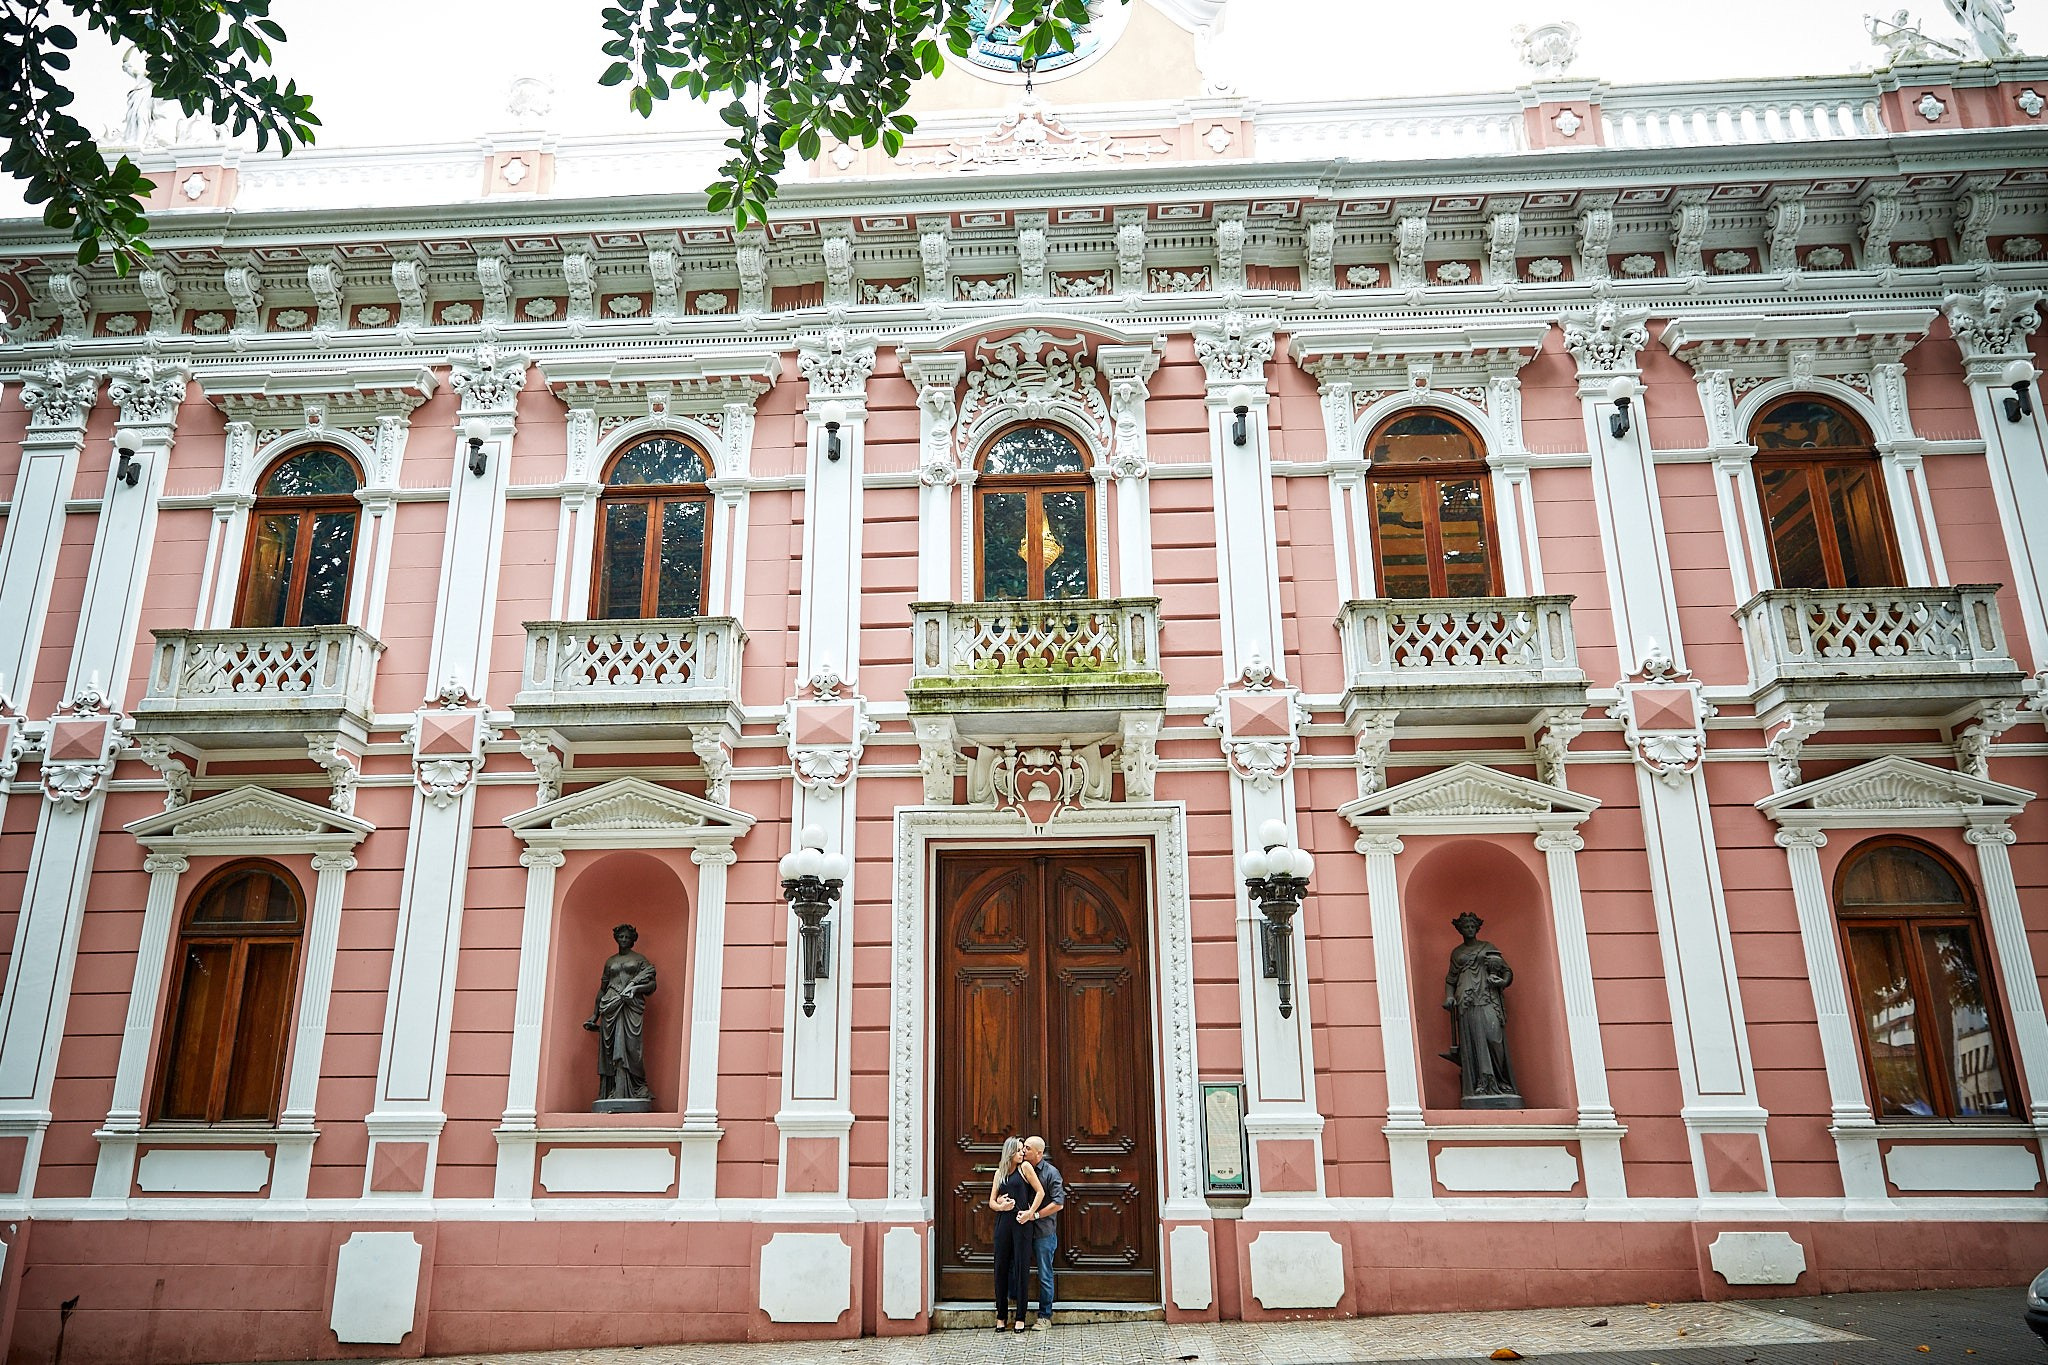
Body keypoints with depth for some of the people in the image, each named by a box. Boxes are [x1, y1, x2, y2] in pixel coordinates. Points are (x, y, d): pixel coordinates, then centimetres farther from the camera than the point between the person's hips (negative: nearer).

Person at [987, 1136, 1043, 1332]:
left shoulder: (1025, 1167, 3)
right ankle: (1001, 1316, 14)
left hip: (1021, 1222, -3)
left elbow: (1040, 1192, 0)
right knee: (1001, 1267, 4)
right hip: (1003, 1222, 3)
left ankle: (1020, 1317, 5)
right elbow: (992, 1201, 12)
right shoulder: (999, 1172, 13)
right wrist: (1001, 1205, -8)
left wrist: (1031, 1212, -8)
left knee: (1020, 1267, -2)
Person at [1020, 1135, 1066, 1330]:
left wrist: (1034, 1215, -17)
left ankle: (1045, 1316, 12)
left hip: (1044, 1232, -5)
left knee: (1045, 1276, 3)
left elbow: (1058, 1203, -13)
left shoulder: (1051, 1172, -7)